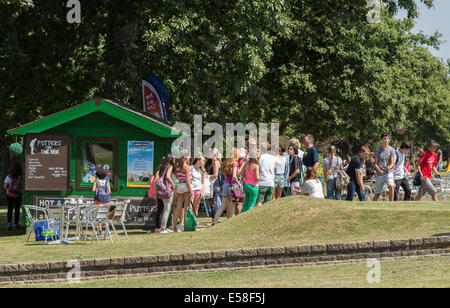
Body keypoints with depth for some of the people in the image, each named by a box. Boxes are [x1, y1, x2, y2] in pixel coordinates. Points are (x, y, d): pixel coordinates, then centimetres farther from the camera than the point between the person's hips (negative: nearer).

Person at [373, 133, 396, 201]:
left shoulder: (392, 150, 2)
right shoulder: (377, 150, 1)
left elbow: (392, 163, -4)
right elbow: (375, 163, 0)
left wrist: (389, 167, -28)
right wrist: (379, 170, -20)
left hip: (389, 172, 0)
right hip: (380, 173, 0)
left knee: (391, 187, -26)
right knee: (377, 193, 7)